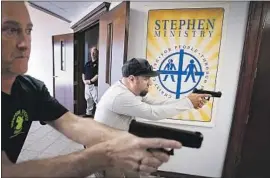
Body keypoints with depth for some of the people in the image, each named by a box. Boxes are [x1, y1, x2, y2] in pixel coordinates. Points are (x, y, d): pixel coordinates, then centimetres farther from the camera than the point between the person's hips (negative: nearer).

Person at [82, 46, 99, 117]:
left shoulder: (98, 63, -8)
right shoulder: (88, 63, 15)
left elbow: (98, 74, -16)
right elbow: (83, 73, 20)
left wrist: (90, 81, -14)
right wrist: (84, 80, 4)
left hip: (95, 85, -7)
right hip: (87, 85, 7)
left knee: (97, 100, -7)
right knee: (88, 99, 15)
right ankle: (89, 113, 29)